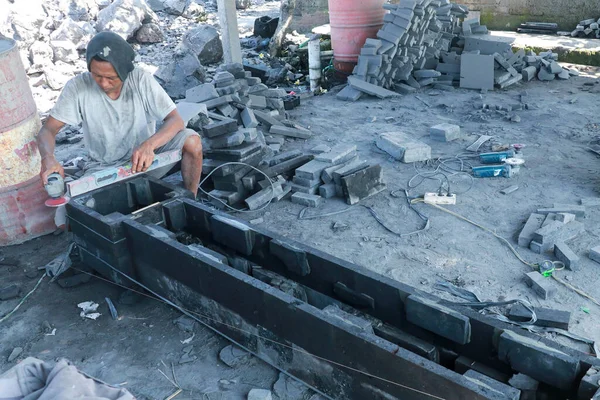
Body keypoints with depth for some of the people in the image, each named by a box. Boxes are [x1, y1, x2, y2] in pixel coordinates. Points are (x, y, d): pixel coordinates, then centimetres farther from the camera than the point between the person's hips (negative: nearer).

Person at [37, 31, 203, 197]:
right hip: (104, 168, 1)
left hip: (145, 158, 0)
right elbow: (48, 129, -10)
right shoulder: (77, 87, -14)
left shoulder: (141, 79, -15)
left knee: (192, 141, -24)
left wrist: (149, 145, -40)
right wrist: (47, 157, -34)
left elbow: (175, 120, -20)